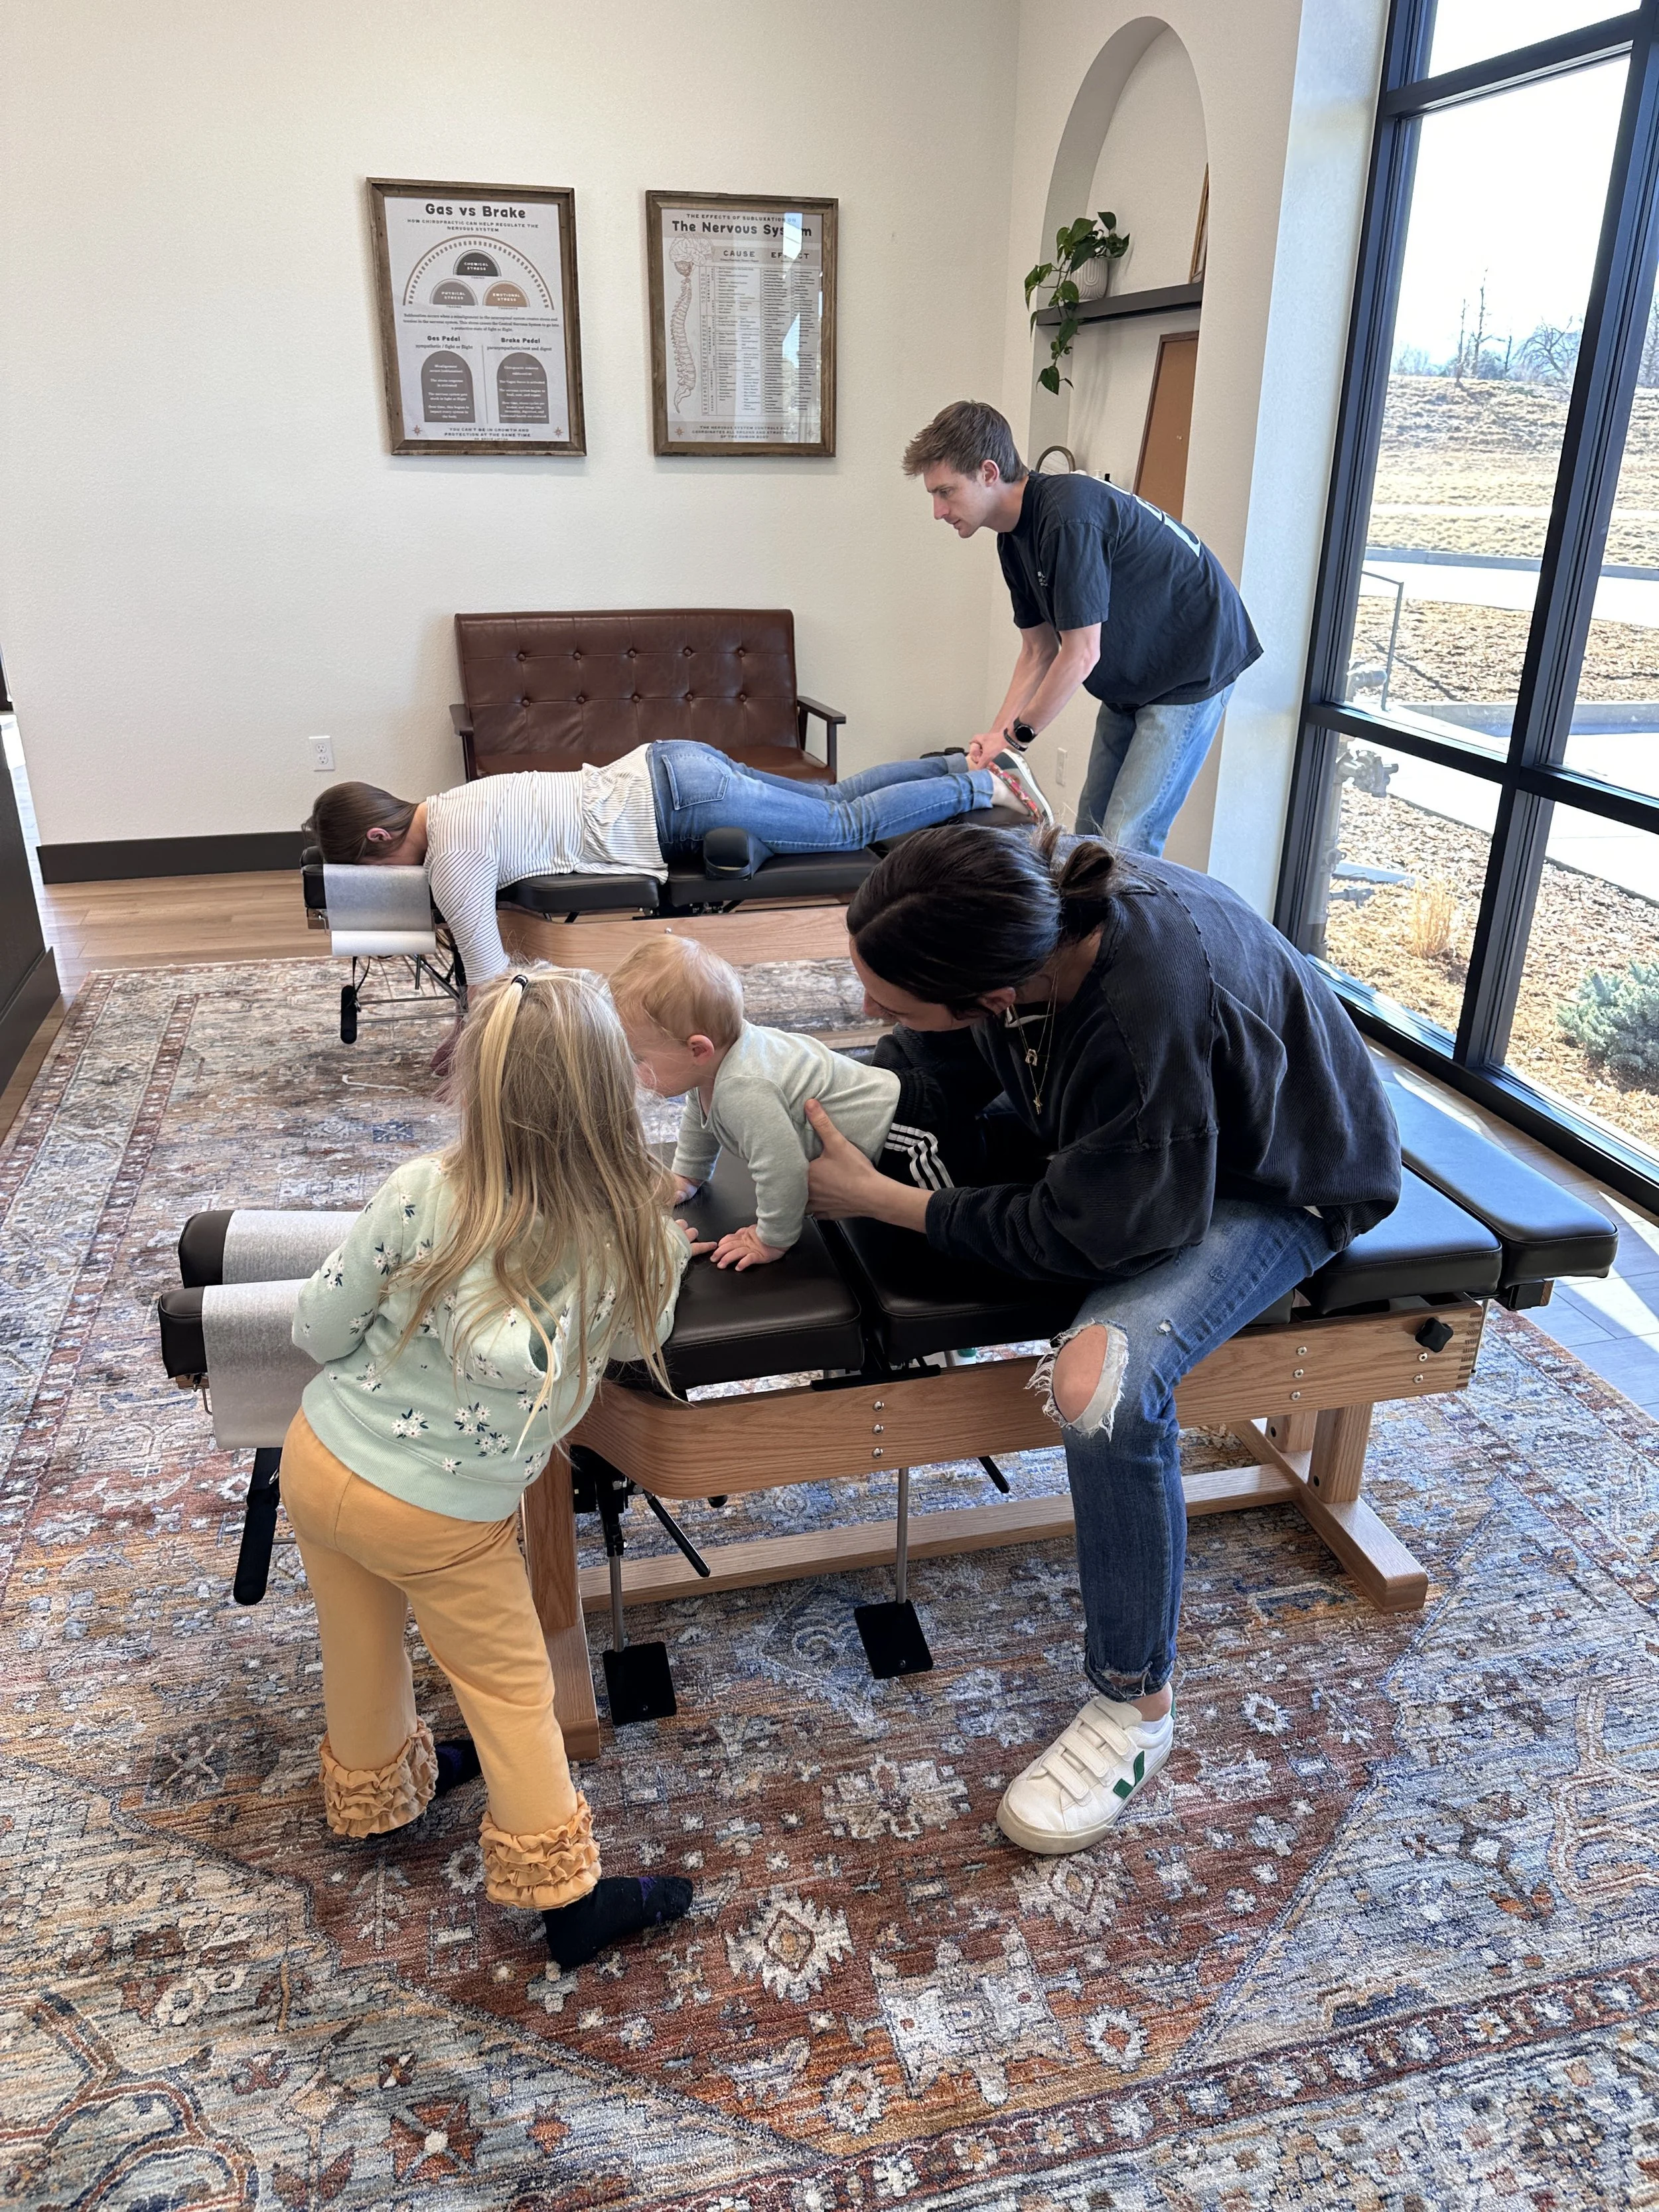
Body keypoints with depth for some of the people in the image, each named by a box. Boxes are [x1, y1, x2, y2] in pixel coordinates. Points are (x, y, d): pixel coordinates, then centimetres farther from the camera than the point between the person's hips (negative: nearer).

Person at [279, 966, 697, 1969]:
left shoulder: (425, 1193, -22)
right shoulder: (646, 1238, -23)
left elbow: (318, 1331, -9)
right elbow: (639, 1347, -2)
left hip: (321, 1461, 3)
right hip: (447, 1519, -2)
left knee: (362, 1647, 27)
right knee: (510, 1686, 19)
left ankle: (373, 1787, 54)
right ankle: (561, 1889, 29)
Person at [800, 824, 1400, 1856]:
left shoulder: (1149, 1013, -42)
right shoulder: (1012, 890, -23)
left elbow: (1080, 1233, -29)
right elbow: (935, 1066, -4)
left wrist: (883, 1200, -24)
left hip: (1275, 1181, -7)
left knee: (1103, 1379, -31)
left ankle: (1138, 1703, -8)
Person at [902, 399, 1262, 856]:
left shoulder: (1069, 515, -29)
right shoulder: (1014, 537, 2)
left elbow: (1080, 655, -27)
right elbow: (1039, 651, 7)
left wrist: (1015, 735, -15)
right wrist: (995, 737, -5)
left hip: (1193, 669, -10)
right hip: (1130, 680, 10)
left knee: (1125, 843, -14)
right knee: (1090, 828, 11)